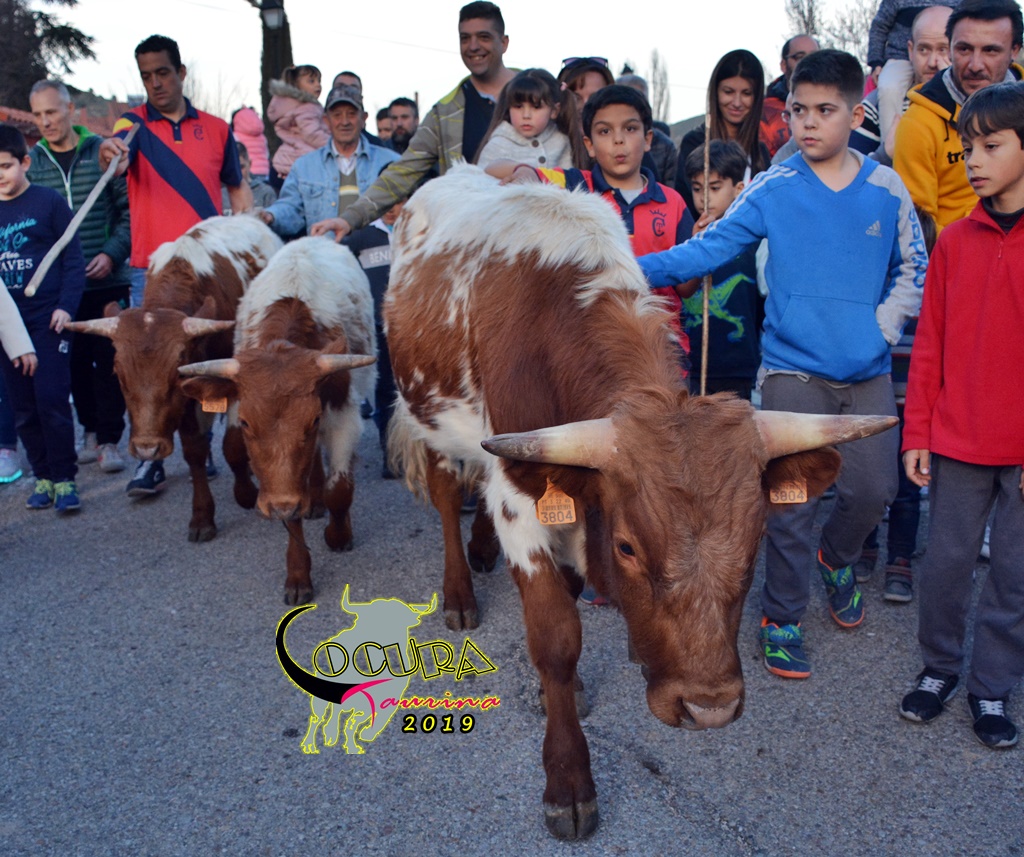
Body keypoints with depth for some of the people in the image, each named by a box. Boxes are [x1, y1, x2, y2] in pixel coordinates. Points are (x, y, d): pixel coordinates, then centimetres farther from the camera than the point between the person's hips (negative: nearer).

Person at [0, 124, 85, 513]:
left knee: (52, 401, -6)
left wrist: (66, 306, -12)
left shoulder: (49, 202, -3)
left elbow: (73, 258, -4)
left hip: (48, 319, -4)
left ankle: (64, 479, 4)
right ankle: (42, 477, 17)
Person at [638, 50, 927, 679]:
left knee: (872, 487, 5)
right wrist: (632, 269, -20)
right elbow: (708, 249, -9)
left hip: (868, 370, 3)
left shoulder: (887, 190, 2)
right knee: (793, 501, -2)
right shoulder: (773, 189, -4)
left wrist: (884, 324, -2)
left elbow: (913, 267, 12)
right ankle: (783, 616, 17)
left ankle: (837, 557, 39)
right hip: (793, 368, -2)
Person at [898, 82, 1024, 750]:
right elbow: (930, 344, 5)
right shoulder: (955, 240, 3)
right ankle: (940, 667, 30)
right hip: (958, 440, 2)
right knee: (947, 562, 10)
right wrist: (917, 433, 2)